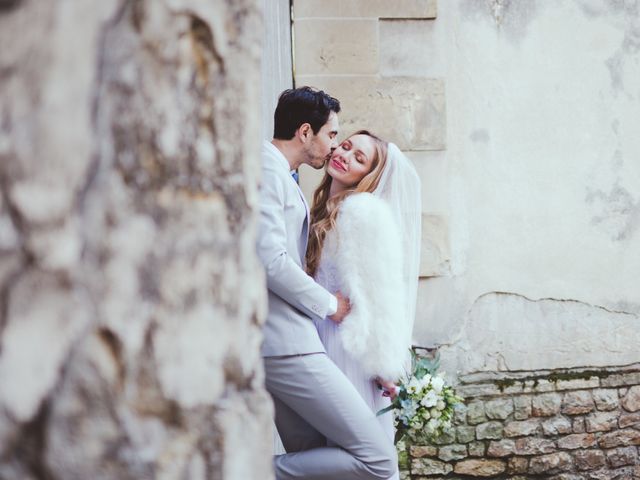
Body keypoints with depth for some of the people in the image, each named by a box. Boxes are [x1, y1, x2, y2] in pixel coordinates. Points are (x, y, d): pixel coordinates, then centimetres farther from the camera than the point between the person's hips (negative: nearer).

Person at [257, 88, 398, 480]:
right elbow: (270, 261, -20)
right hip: (284, 344, -11)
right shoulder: (266, 169, -11)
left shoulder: (281, 175, 21)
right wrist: (329, 304, -7)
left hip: (275, 344, 11)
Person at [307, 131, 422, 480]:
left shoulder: (365, 211, -11)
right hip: (323, 342, 8)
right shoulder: (326, 212, 15)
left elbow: (382, 291, -15)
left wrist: (386, 366, -16)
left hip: (354, 348, -8)